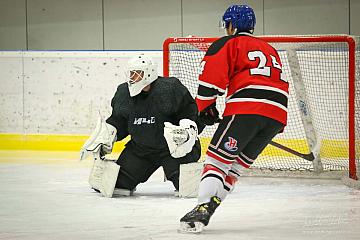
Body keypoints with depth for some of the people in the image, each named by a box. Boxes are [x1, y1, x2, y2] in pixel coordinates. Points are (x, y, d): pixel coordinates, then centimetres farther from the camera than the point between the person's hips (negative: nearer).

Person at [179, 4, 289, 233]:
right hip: (278, 115, 6)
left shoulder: (227, 44, 10)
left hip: (246, 108, -6)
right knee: (235, 165, 11)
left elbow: (211, 79, -2)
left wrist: (206, 108, 11)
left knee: (218, 159, -5)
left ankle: (202, 209, -21)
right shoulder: (270, 49, 33)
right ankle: (206, 211, 2)